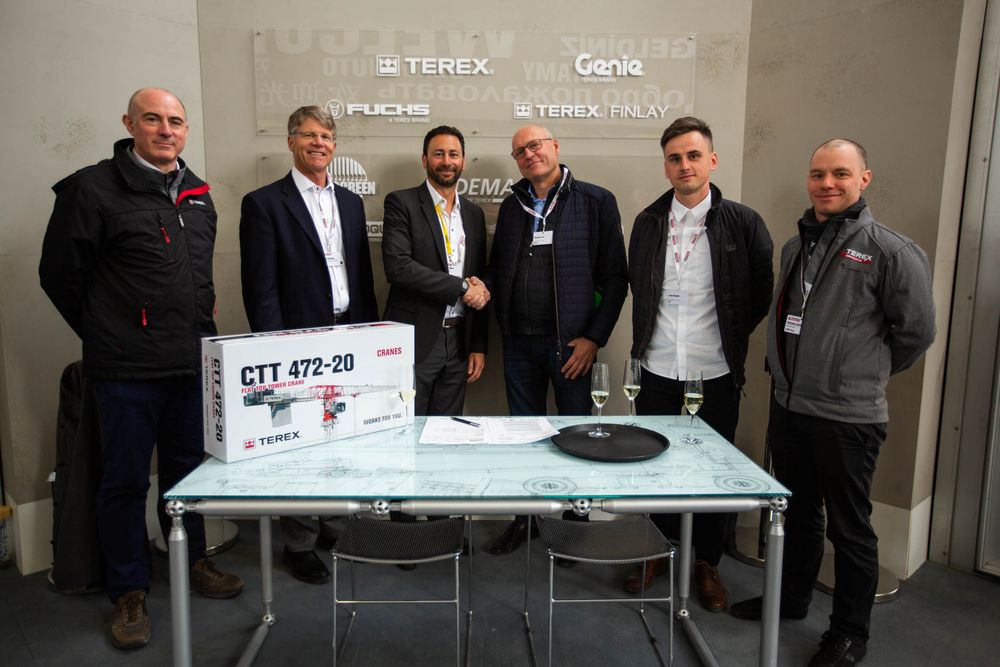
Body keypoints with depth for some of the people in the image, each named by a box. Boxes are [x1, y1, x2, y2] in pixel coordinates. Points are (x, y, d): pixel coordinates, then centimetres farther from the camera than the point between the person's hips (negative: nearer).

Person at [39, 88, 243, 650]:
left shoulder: (197, 193, 11)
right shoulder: (93, 189, -8)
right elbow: (59, 273, -3)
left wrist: (199, 323, 14)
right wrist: (105, 335, 2)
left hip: (194, 361, 5)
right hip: (127, 369, -5)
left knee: (188, 467, 17)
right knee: (126, 479, 7)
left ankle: (192, 559, 35)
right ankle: (130, 591, 23)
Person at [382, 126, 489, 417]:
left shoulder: (474, 213, 13)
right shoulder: (401, 203, -3)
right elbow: (397, 267, -18)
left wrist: (479, 346, 11)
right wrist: (462, 287, -13)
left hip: (458, 342, 5)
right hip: (414, 341, -5)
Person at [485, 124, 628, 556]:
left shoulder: (595, 201, -3)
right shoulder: (511, 205, 11)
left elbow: (615, 276, -6)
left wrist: (594, 337, -11)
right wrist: (484, 292, -6)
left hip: (570, 342, -4)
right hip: (519, 342, 4)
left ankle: (574, 521, 26)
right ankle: (524, 518, 28)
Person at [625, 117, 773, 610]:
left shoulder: (742, 223, -6)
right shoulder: (648, 223, 4)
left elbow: (763, 291, 5)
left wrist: (732, 334, 6)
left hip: (716, 375, -2)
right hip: (657, 371, 3)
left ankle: (707, 563, 29)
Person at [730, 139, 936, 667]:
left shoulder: (890, 251, -11)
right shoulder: (795, 245, 9)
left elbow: (915, 331, -6)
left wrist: (865, 377, 4)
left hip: (847, 416, -6)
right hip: (787, 406, 6)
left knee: (849, 527, 8)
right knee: (797, 512, 21)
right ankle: (790, 598, 40)